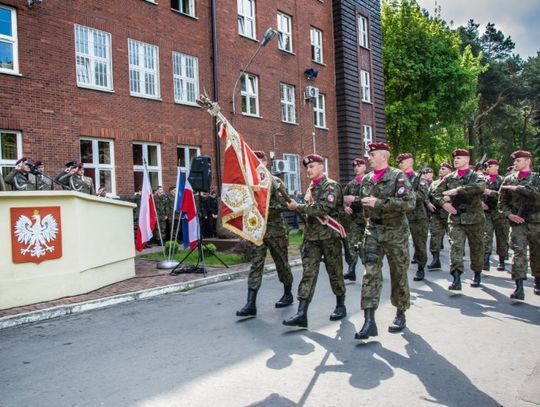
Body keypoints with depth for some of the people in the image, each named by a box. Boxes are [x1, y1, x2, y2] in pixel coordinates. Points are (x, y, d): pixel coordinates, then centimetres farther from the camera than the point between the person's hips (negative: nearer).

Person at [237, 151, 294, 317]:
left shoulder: (275, 182, -6)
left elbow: (283, 205, -14)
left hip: (275, 230, -3)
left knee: (281, 263, 10)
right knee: (255, 265, -4)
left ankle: (288, 294, 30)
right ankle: (251, 304, -7)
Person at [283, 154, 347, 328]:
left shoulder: (331, 186, -7)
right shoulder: (311, 188, 16)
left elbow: (323, 208, -21)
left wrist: (298, 207, -17)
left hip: (329, 235, -6)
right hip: (311, 236, 6)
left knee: (335, 272, 6)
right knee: (308, 272, -3)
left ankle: (341, 306, 24)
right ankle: (301, 313, -8)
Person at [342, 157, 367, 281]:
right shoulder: (350, 184, 13)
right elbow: (342, 198, 19)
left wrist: (354, 199, -19)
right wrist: (345, 206, -2)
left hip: (368, 218, -4)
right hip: (354, 218, 4)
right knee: (352, 244, -2)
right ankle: (351, 271, 1)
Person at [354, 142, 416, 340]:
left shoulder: (398, 176, -9)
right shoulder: (366, 179, 8)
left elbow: (410, 203, -21)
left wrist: (379, 203, -24)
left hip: (395, 232, -4)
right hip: (373, 231, 4)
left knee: (398, 275, 8)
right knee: (370, 273, -8)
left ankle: (400, 315, 27)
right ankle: (369, 321, -10)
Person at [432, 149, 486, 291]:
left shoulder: (476, 176, -1)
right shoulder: (449, 178, 9)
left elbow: (480, 187, -24)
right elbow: (436, 192, 13)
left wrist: (457, 190, -28)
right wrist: (443, 203, -7)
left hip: (474, 218, -1)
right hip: (455, 218, 2)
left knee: (476, 248, 10)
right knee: (455, 246, -13)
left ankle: (477, 274, 31)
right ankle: (456, 279, -19)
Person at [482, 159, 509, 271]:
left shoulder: (503, 181, 2)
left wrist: (491, 192, -21)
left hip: (500, 213, -1)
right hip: (486, 212, 1)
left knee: (502, 238, 7)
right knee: (486, 236, -11)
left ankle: (501, 262, 20)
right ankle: (485, 261, -15)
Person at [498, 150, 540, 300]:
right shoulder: (508, 179, 8)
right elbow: (501, 202, 9)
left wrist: (517, 188, -18)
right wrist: (509, 214, -7)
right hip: (518, 221, 0)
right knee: (519, 252, -12)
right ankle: (519, 288, -15)